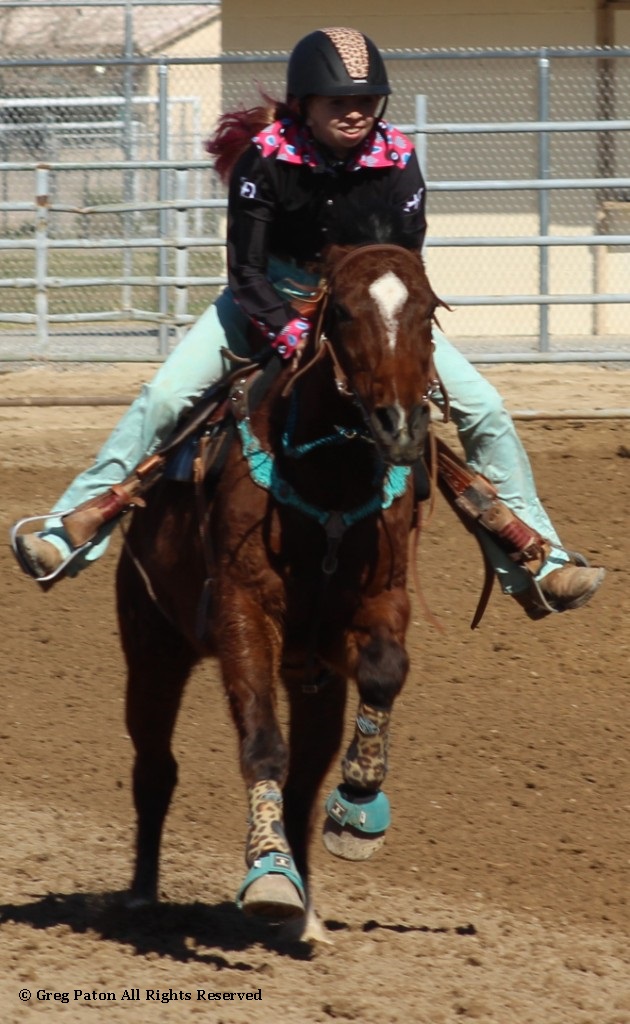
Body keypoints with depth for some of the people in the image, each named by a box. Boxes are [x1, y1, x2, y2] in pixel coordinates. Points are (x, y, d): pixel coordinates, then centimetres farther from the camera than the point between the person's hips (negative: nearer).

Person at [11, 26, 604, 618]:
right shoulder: (265, 158, -23)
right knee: (164, 396, -22)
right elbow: (245, 269, -20)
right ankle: (73, 530, -17)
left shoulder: (396, 162, -19)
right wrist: (289, 332, -34)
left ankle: (535, 560, -1)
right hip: (271, 296, -2)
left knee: (483, 409, -11)